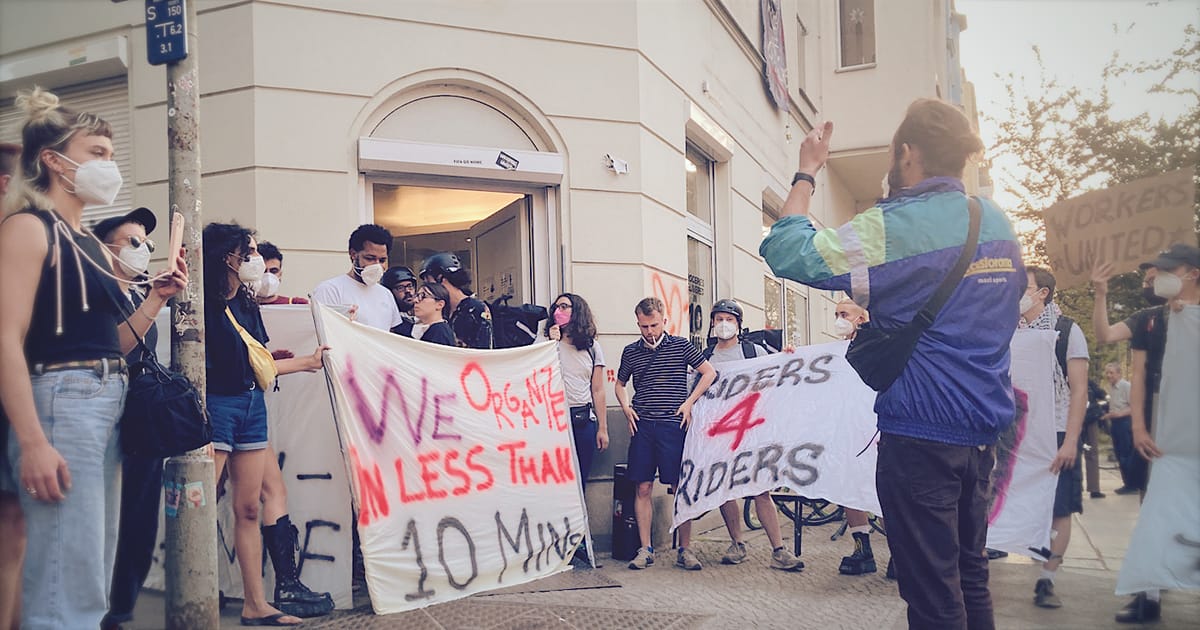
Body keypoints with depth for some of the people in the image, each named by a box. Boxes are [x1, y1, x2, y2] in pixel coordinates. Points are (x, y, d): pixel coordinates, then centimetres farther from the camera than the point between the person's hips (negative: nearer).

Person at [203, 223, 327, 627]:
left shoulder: (247, 305, 15)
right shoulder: (204, 303, -9)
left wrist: (307, 362, 27)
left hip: (252, 406, 8)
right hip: (217, 405, -8)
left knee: (249, 508, 9)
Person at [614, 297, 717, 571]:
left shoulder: (680, 345, 4)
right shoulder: (631, 351, 11)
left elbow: (710, 372, 6)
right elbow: (620, 384, 25)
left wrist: (689, 402, -2)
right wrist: (626, 407, 6)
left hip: (673, 426, -2)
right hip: (642, 426, 2)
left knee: (681, 487, -1)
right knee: (643, 487, 1)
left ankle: (684, 550, 8)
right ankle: (645, 549, 8)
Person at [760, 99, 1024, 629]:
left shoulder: (893, 227, -15)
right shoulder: (999, 223, 10)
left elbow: (787, 253, -17)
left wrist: (806, 173, -4)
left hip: (920, 432, -8)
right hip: (983, 428, 8)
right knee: (970, 576, 18)